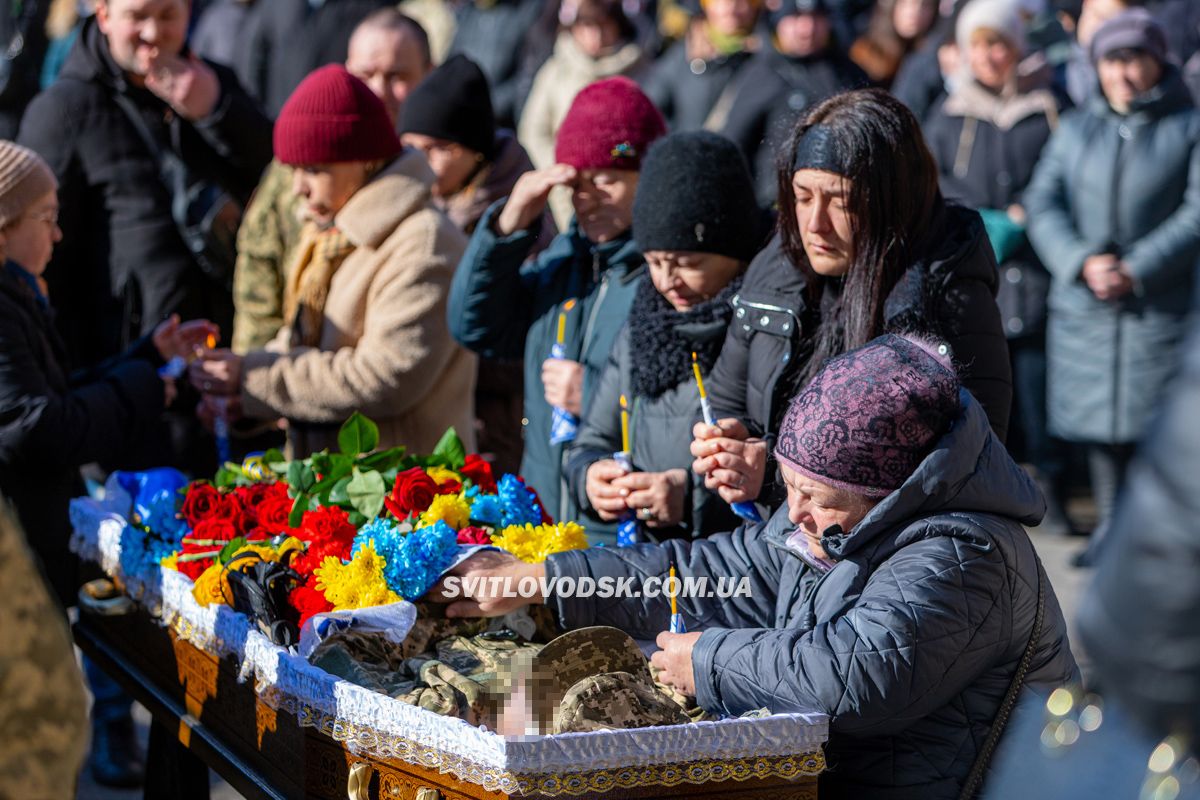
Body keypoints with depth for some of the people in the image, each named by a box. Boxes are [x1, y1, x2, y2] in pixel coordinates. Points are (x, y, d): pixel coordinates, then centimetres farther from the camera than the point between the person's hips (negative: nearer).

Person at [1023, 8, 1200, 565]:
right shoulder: (1075, 130, 12)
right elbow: (1042, 203, 3)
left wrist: (1137, 270, -16)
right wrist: (1083, 261, -14)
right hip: (1083, 305, 3)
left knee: (1155, 419, -6)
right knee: (1097, 416, 6)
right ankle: (1111, 523, 17)